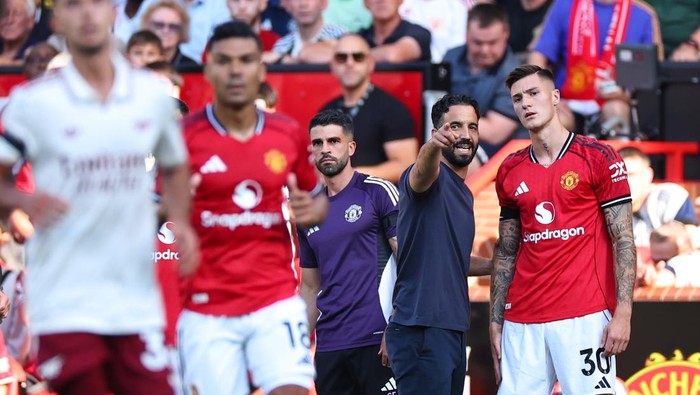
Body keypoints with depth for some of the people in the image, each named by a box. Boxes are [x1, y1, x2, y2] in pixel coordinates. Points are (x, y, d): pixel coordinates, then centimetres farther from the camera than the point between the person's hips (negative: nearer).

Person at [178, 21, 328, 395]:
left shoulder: (289, 135, 6)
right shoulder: (184, 136, -3)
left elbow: (318, 197, 20)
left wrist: (312, 210, -3)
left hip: (276, 300, 2)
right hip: (207, 309, -2)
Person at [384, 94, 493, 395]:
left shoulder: (464, 193, 19)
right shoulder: (434, 177, -7)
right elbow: (423, 172, -34)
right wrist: (433, 145, -55)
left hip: (454, 330, 9)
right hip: (421, 328, -9)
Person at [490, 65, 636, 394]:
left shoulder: (598, 157, -1)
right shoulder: (510, 172, 13)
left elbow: (624, 241, -3)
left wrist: (623, 314, -12)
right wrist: (495, 323, 11)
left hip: (584, 317, -4)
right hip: (522, 323, 4)